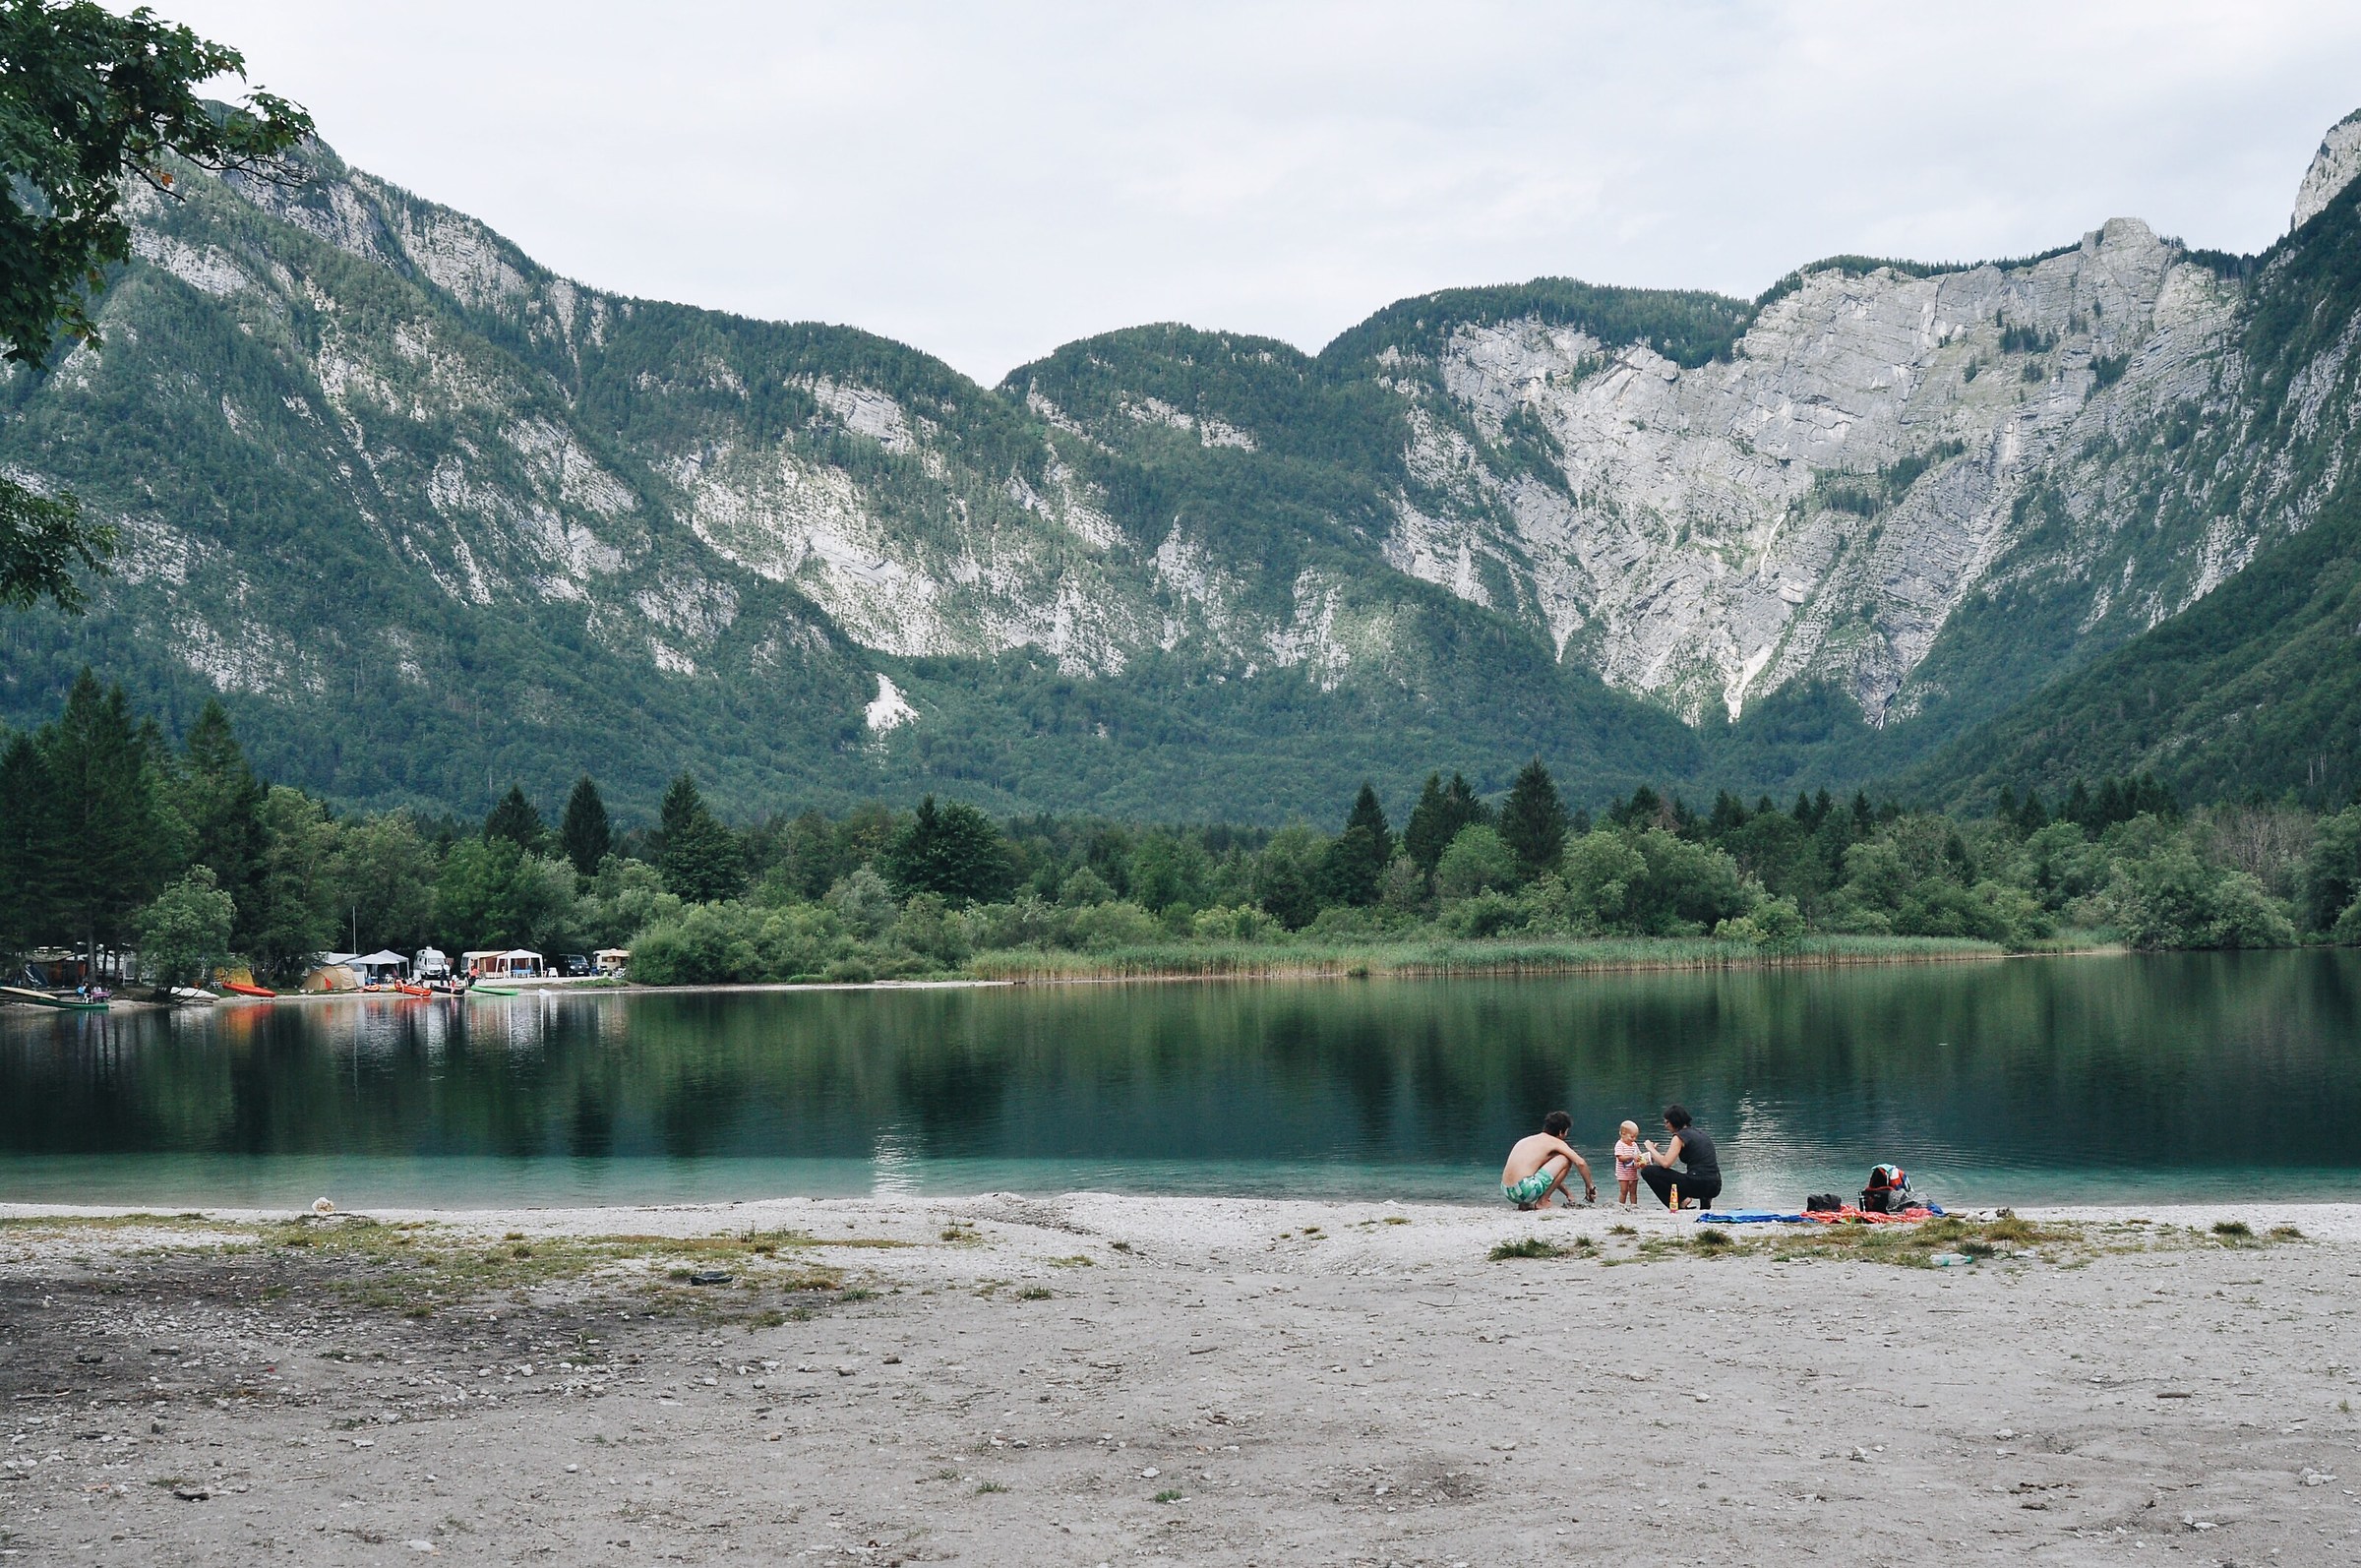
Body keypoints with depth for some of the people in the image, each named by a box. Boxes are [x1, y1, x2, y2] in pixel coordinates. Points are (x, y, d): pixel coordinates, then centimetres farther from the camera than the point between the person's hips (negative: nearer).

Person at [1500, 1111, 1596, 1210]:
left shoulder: (1527, 1140, 27)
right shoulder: (1555, 1142, 4)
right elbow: (1581, 1163, -3)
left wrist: (1568, 1194, 42)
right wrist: (1589, 1186, 13)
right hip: (1525, 1189, -8)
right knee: (1565, 1159, 5)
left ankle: (1525, 1204, 17)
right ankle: (1543, 1201, 3)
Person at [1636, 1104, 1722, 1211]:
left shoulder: (1680, 1137, -5)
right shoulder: (1700, 1134, 20)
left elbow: (1665, 1163, -14)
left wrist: (1651, 1149, 2)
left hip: (1699, 1185, -8)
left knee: (1647, 1171, -1)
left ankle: (1679, 1204, -3)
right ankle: (1704, 1200, 15)